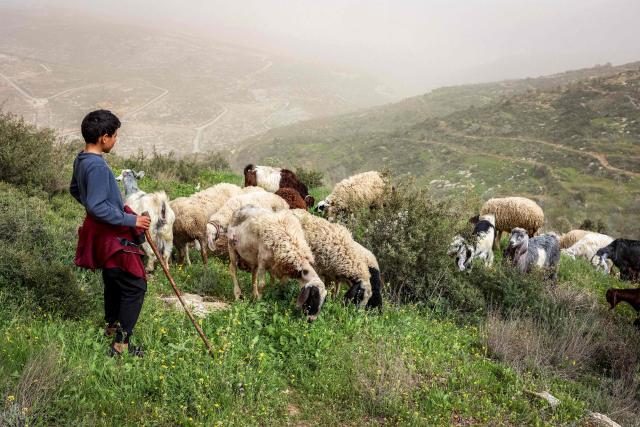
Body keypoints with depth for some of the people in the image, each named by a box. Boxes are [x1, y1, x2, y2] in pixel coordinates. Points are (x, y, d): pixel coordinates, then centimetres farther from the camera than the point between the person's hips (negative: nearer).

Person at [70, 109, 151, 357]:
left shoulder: (81, 160, 5)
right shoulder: (97, 166, -26)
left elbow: (75, 190, 21)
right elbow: (97, 207, -29)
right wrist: (130, 220, -23)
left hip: (101, 232, 10)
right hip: (112, 236, -10)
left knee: (113, 281, 27)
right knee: (135, 286, -6)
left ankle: (112, 326, 47)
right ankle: (121, 344, -5)